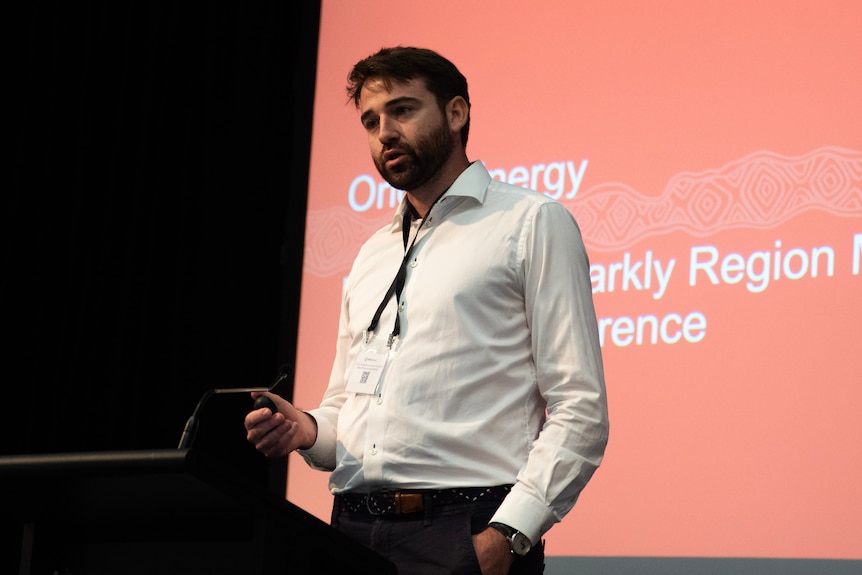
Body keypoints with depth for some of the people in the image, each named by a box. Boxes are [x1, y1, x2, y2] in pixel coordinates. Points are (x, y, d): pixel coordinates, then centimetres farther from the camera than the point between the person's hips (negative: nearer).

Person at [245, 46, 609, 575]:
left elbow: (579, 411, -7)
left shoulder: (533, 223, 3)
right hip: (352, 530, 6)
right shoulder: (373, 255, 23)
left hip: (464, 532, -6)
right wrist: (309, 431, 4)